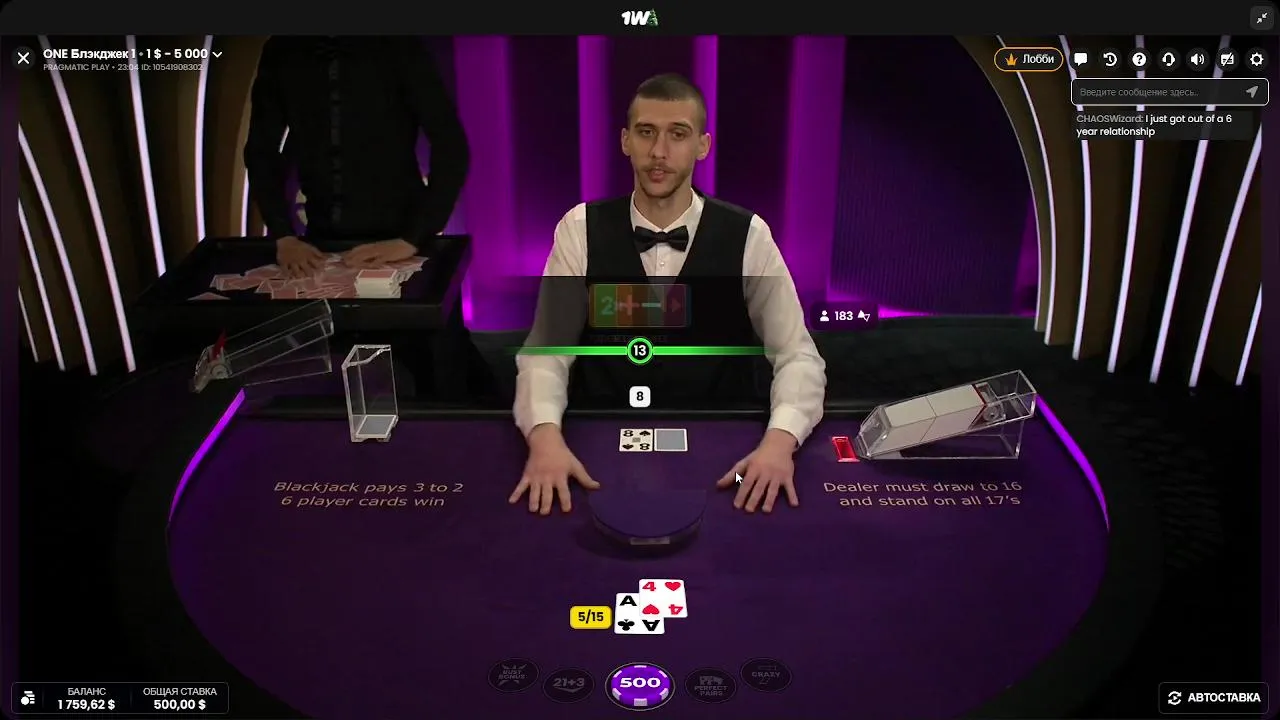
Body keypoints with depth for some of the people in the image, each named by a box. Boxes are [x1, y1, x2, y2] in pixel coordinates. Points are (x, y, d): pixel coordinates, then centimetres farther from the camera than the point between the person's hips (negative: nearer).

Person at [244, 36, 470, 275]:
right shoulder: (280, 54, -1)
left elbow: (451, 146, -16)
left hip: (397, 240, -3)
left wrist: (412, 239, -22)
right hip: (322, 241, 3)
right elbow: (261, 151, 4)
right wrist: (284, 236, -8)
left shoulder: (398, 47, -11)